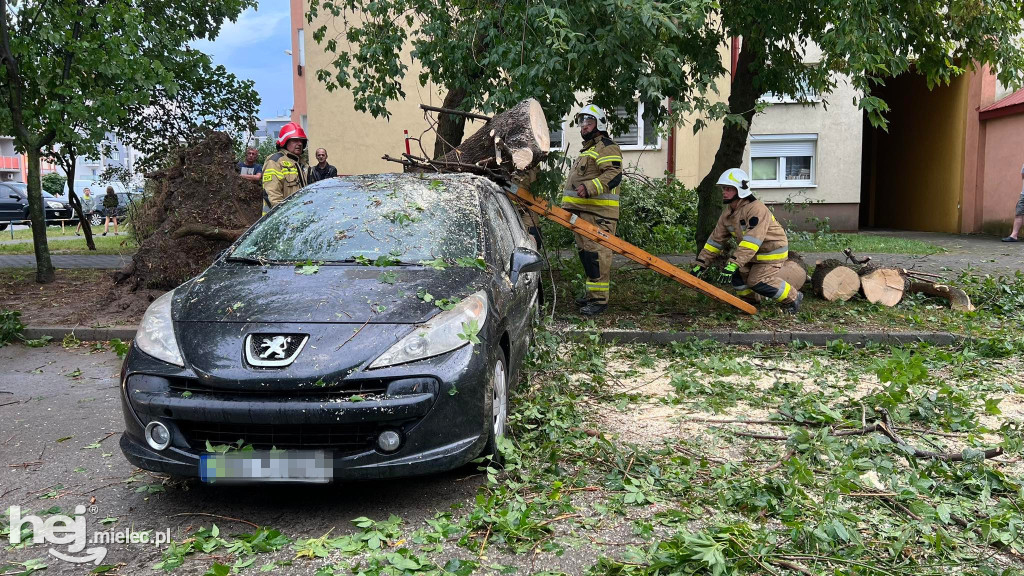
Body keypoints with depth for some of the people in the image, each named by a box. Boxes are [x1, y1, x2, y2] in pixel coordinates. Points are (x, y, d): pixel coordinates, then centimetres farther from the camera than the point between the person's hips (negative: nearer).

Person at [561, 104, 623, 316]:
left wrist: (589, 188, -29)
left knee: (596, 254, -14)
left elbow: (614, 175, -20)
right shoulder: (587, 149, 28)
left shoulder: (607, 147, -6)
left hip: (598, 212, -11)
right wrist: (570, 204, 31)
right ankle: (592, 292, 24)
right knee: (586, 252, 14)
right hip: (582, 211, 11)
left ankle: (599, 299, -13)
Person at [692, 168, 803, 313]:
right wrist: (701, 263, -3)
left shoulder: (756, 208, -30)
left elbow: (752, 240, -38)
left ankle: (793, 297, 4)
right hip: (753, 253, 8)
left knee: (756, 281, -16)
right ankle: (751, 299, 20)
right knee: (737, 273, -4)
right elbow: (716, 239, 3)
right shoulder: (727, 214, -1)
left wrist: (733, 264, -45)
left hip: (772, 253, -8)